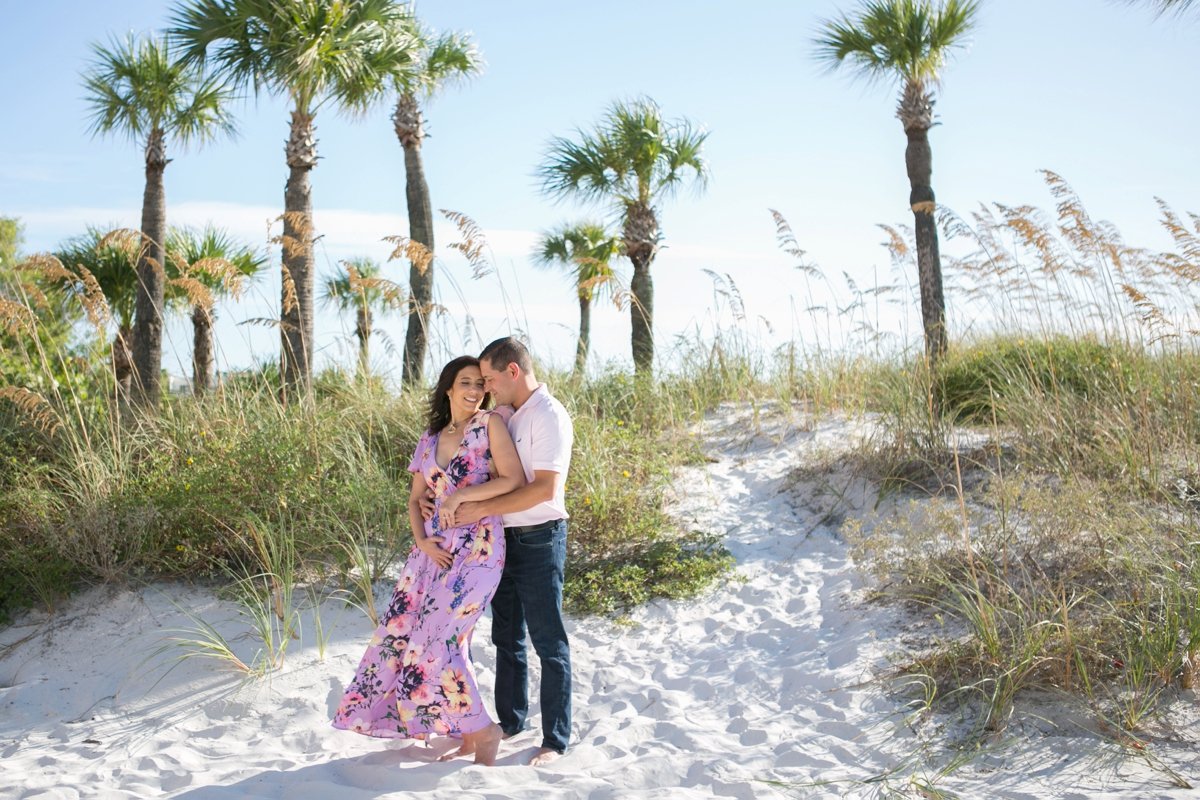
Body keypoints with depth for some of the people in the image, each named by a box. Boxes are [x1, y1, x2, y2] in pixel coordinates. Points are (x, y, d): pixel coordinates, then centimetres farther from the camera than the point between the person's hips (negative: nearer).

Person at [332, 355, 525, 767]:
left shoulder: (490, 424, -3)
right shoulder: (430, 439, 13)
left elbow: (515, 479, -12)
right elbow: (415, 499, 15)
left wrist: (461, 495, -15)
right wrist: (421, 541, -2)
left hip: (478, 547, -6)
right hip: (435, 548, 7)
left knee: (438, 638, -13)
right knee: (401, 632, 3)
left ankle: (482, 732, 6)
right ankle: (466, 735, 15)